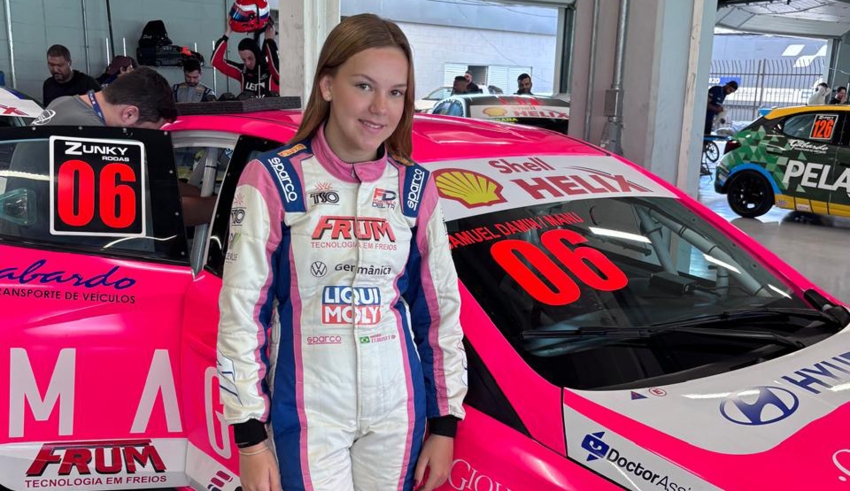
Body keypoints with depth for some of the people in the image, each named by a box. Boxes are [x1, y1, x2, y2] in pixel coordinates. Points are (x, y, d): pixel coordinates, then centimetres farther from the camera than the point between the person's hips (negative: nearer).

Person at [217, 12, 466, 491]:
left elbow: (441, 308, 4)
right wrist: (249, 435, -7)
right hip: (308, 412, -3)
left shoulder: (415, 187, -1)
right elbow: (241, 311, -7)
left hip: (398, 410, 3)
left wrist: (445, 422, 5)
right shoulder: (273, 180, -10)